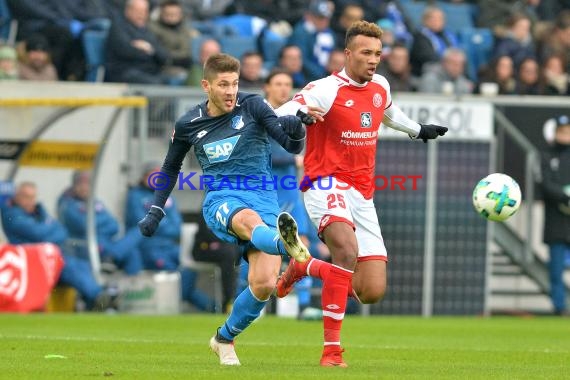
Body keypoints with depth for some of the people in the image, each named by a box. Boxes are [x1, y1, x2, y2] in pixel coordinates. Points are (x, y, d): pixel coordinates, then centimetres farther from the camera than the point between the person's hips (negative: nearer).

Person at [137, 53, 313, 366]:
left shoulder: (252, 106, 3)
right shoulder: (188, 125, 8)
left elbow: (292, 146, -2)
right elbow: (170, 168, 26)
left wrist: (295, 130, -24)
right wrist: (155, 211, 19)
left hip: (263, 198, 1)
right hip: (220, 199, -1)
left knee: (264, 284, -15)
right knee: (249, 219, -40)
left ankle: (224, 339, 14)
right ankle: (285, 244, -78)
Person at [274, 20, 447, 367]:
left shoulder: (381, 87, 9)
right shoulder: (327, 90, -12)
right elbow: (278, 117, -22)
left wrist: (418, 130, 49)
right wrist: (297, 116, -45)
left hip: (362, 195, 7)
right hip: (327, 185, -7)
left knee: (372, 292, -2)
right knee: (348, 249, -36)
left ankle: (304, 267, 26)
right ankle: (332, 349, -31)